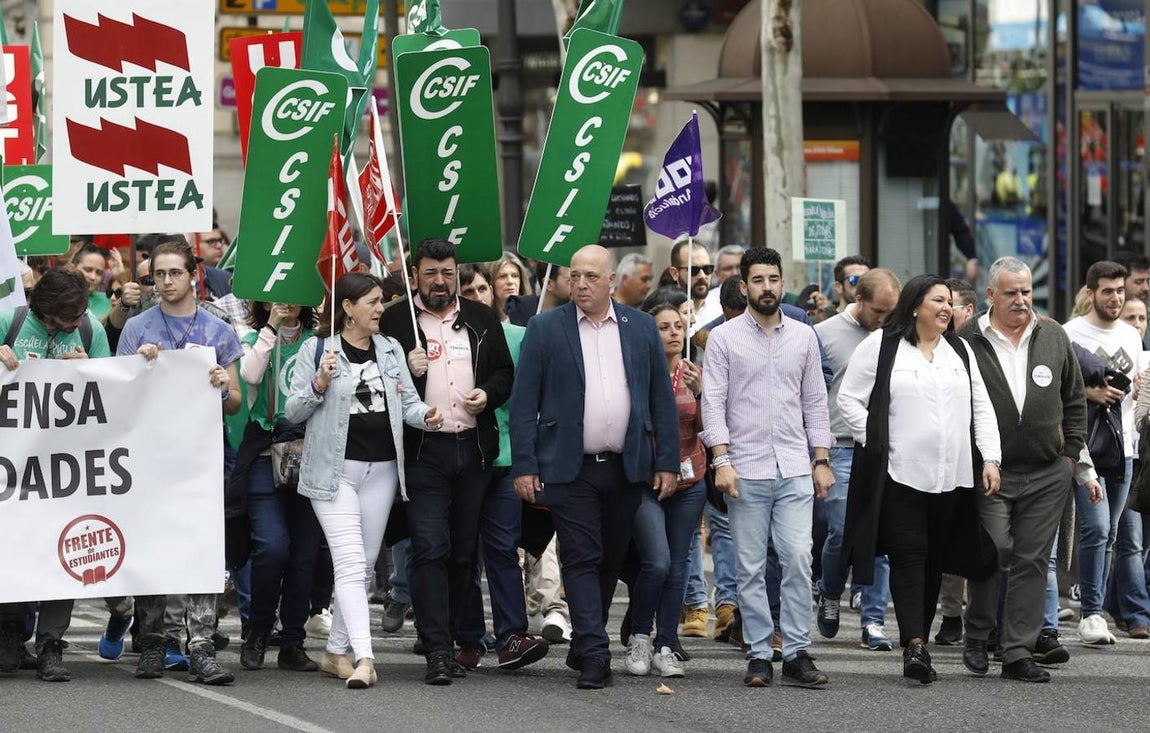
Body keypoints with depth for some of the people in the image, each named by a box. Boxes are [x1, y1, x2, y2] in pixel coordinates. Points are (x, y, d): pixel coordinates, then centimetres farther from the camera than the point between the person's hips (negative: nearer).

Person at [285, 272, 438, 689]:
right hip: (335, 468, -6)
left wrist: (425, 416, -11)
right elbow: (292, 412, -1)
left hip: (382, 469, 6)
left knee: (364, 564, 9)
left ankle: (336, 651, 20)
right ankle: (363, 657, -24)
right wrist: (320, 385, -18)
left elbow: (407, 402, 10)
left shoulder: (390, 350, 12)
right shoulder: (316, 349, -2)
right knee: (350, 561, -15)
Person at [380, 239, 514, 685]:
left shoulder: (482, 321, 13)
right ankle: (438, 653, -14)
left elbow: (506, 372, 17)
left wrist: (487, 394, -3)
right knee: (430, 550, -11)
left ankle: (463, 638, 20)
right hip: (423, 451, -4)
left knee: (466, 552, 9)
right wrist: (407, 374, -16)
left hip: (474, 450, 4)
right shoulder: (395, 322, 3)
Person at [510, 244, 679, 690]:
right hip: (569, 468, -3)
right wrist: (524, 466, -7)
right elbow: (524, 402, -1)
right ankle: (594, 657, -10)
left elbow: (662, 399, 9)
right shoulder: (545, 329, 1)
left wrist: (667, 463, 4)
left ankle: (584, 645, 25)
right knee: (582, 560, -7)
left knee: (610, 561, 11)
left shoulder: (641, 328, 8)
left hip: (627, 468, 3)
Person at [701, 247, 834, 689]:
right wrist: (721, 461, -11)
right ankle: (759, 656, 7)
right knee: (751, 568, 1)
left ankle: (797, 653, -3)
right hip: (746, 470, -2)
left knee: (798, 559, -8)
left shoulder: (803, 337, 11)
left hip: (795, 470, 2)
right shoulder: (724, 338, 2)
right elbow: (713, 403, -2)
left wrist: (822, 460, 7)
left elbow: (815, 402, 14)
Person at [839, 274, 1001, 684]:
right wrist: (875, 442, -7)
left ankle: (918, 643, 13)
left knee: (935, 560, 6)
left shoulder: (960, 351, 16)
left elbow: (981, 408, 16)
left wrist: (991, 457, 5)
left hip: (951, 476, 5)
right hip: (899, 473, -5)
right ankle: (914, 645, -18)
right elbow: (849, 399, 1)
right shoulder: (881, 346, 1)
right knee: (909, 556, -11)